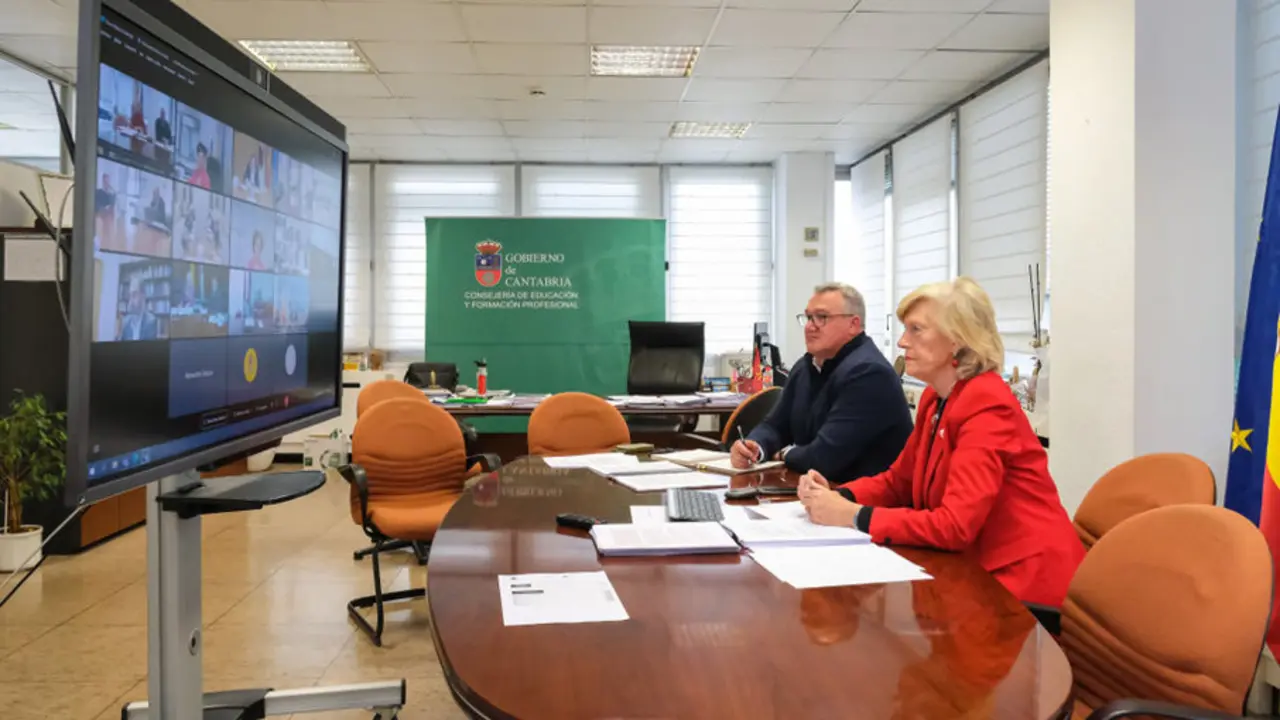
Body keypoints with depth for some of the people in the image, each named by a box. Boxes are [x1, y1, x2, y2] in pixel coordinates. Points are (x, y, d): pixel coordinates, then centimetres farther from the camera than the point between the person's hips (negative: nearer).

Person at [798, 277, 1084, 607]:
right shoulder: (935, 398, 5)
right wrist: (836, 497, -8)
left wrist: (852, 516, -24)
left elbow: (955, 525, -28)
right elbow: (897, 481, 11)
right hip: (977, 569, 7)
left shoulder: (987, 405, -21)